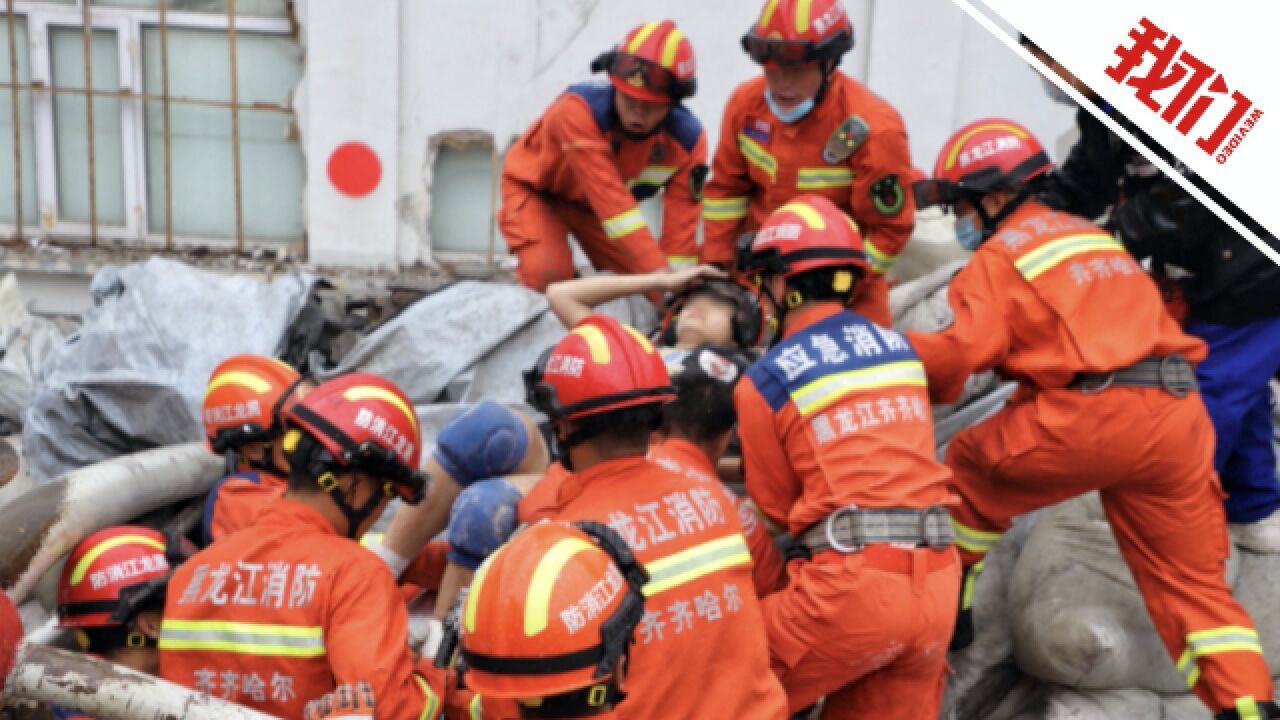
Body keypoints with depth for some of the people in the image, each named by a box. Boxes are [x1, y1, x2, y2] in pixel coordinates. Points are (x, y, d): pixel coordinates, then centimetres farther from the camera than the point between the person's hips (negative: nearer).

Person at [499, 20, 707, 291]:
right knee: (549, 274, -28)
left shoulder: (688, 140, -24)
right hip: (536, 190, -4)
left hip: (592, 206, 4)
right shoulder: (578, 109, -39)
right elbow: (609, 198, -46)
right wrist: (659, 271, -51)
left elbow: (681, 223, -23)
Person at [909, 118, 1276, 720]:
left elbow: (965, 350, -12)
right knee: (1192, 581, 13)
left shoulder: (998, 255, 2)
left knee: (972, 464, 20)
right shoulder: (1091, 234, 26)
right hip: (1176, 417, 7)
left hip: (1091, 418, -7)